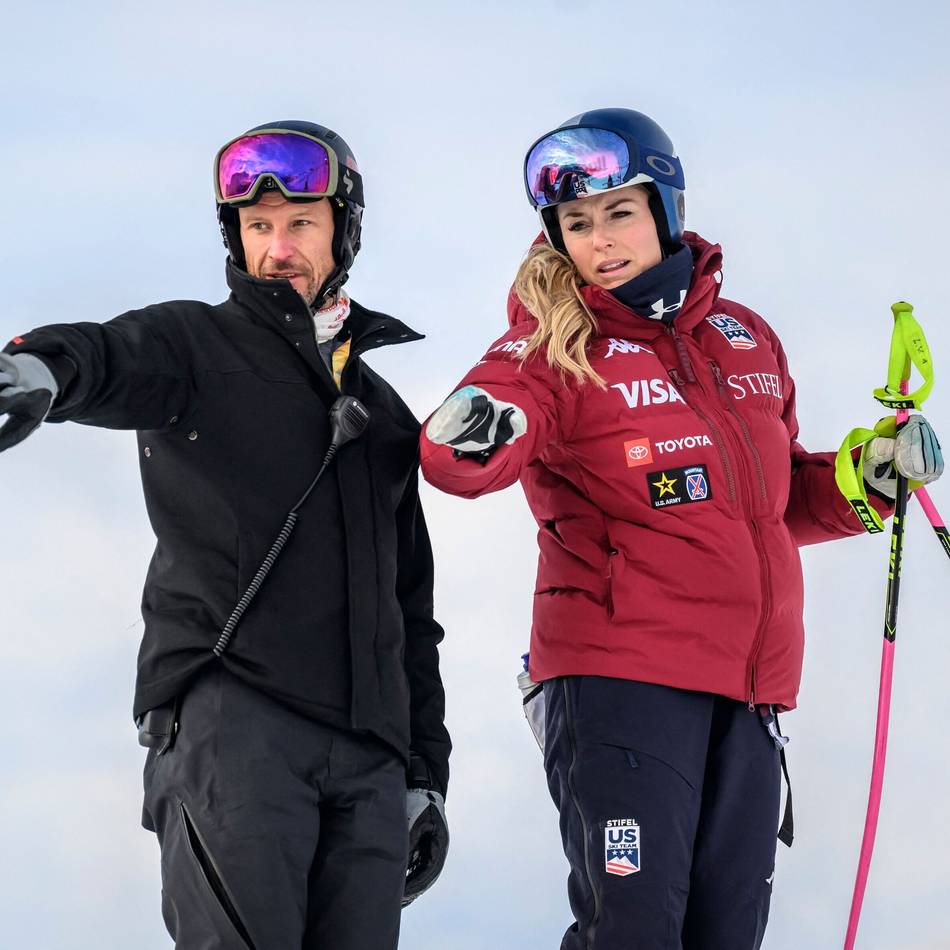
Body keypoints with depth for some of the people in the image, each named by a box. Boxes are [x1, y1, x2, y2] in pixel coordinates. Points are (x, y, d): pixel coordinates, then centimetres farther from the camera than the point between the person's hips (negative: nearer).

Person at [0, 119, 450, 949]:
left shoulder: (382, 412, 25)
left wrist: (425, 776, 22)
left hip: (369, 754, 5)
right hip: (231, 706, -5)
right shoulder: (198, 345, 9)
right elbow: (115, 357, -17)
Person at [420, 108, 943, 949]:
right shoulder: (555, 345, -2)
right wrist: (473, 436, -43)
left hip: (750, 686, 6)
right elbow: (455, 460, -21)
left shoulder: (744, 337, 13)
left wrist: (869, 478, 8)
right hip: (619, 674, -6)